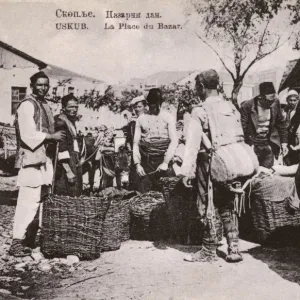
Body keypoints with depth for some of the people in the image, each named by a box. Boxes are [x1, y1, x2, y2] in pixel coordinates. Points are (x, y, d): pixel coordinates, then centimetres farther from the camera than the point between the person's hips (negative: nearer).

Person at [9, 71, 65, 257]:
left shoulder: (46, 106, 19)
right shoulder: (27, 106, -8)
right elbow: (28, 135, -16)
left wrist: (56, 136, 8)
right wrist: (51, 136, -15)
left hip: (45, 159, 9)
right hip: (31, 159, -9)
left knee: (42, 199, 11)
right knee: (28, 201, -10)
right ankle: (17, 242, -4)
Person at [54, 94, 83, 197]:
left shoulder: (71, 122, 16)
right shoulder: (60, 122, -13)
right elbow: (61, 150, -19)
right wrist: (68, 172, -21)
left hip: (74, 165, 9)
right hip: (66, 166, -9)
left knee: (76, 195, 10)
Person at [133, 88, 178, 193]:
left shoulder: (168, 117, 5)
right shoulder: (141, 119, 11)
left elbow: (174, 141, -2)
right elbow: (136, 143, 8)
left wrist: (166, 162, -12)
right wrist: (137, 164, -4)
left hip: (163, 160, -1)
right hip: (146, 162, 1)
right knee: (143, 193, -3)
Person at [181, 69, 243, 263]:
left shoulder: (200, 112, -12)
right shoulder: (231, 107, 3)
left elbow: (192, 143, -14)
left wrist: (187, 170, -12)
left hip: (208, 164, -5)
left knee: (207, 208, 8)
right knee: (228, 207, 16)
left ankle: (209, 251, 18)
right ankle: (234, 249, 18)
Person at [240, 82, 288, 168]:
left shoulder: (275, 103, -5)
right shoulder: (247, 106, -17)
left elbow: (281, 123, 7)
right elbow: (243, 129, -13)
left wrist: (284, 142, 5)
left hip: (270, 144, 3)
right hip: (253, 145, -3)